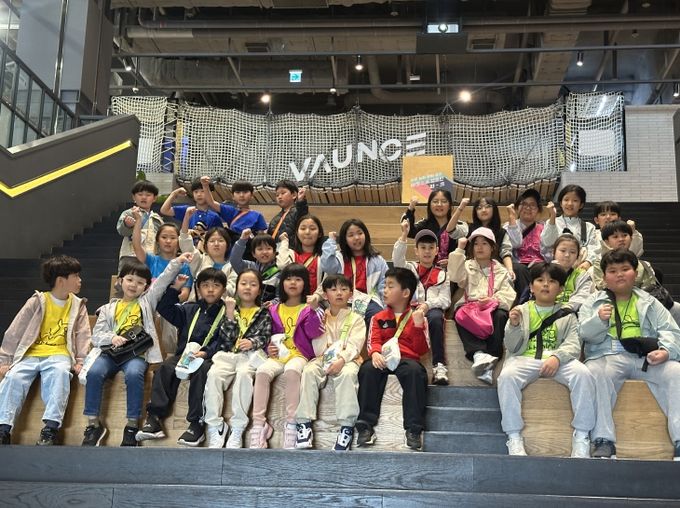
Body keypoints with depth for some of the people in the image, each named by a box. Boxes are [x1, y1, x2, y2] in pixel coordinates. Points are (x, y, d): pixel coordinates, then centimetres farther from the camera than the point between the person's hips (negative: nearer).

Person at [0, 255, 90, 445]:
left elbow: (83, 335, 8)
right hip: (31, 354, 0)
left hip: (59, 354, 0)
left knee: (60, 373, -34)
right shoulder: (37, 302, 4)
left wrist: (80, 361, -6)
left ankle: (51, 428, -40)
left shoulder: (78, 305, 12)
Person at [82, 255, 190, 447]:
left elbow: (163, 280, 9)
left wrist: (177, 262, -4)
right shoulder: (108, 309, 23)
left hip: (138, 352, -2)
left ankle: (132, 425, -24)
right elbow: (96, 336, 13)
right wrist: (111, 338, -8)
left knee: (134, 374, -34)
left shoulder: (147, 301, 20)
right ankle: (93, 424, -19)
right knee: (94, 372, -28)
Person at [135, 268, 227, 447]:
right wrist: (174, 289, 8)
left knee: (201, 370, -37)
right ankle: (154, 418, -30)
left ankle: (196, 424, -36)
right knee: (165, 368, -25)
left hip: (209, 357, -4)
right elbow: (165, 309, 19)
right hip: (184, 354, 4)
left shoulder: (226, 313, 7)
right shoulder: (190, 309, 22)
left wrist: (207, 352, -20)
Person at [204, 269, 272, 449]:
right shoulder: (231, 310, 20)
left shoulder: (263, 313, 17)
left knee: (244, 373, -36)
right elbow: (227, 339, 6)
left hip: (250, 354, -2)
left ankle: (237, 429, -33)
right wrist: (230, 314, -4)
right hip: (227, 354, 2)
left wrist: (252, 342, -18)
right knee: (213, 374, -30)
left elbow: (264, 337, 4)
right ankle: (215, 426, -26)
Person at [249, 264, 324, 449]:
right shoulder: (274, 310, 18)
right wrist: (268, 348, 4)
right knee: (262, 371, -30)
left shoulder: (308, 308, 9)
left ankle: (291, 425, -34)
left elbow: (313, 333, -6)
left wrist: (313, 309, -18)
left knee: (291, 371, -38)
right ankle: (259, 424, -29)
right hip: (278, 355, 3)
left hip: (300, 355, -3)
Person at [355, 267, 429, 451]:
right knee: (368, 369, -32)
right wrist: (375, 353, -17)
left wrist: (418, 325, -12)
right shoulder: (378, 318, 21)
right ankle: (366, 425, -29)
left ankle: (413, 429, -33)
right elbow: (373, 341, 7)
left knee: (414, 371, -36)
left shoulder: (417, 317, 13)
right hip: (383, 359, 2)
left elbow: (422, 350, 3)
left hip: (407, 358, -2)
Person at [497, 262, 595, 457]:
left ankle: (581, 436, -21)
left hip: (558, 360, 1)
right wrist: (514, 326, -12)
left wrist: (557, 357, -21)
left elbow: (573, 345, 1)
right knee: (506, 376, -34)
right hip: (525, 359, 0)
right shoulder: (521, 311, 18)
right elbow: (512, 347, 9)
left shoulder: (567, 315, 17)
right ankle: (514, 437, -28)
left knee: (583, 374, -31)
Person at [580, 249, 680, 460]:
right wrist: (599, 320, -14)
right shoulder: (593, 302, 20)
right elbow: (585, 333, 8)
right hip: (607, 356, -1)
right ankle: (603, 442, -35)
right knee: (595, 373, -35)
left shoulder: (650, 303, 22)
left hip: (647, 357, 2)